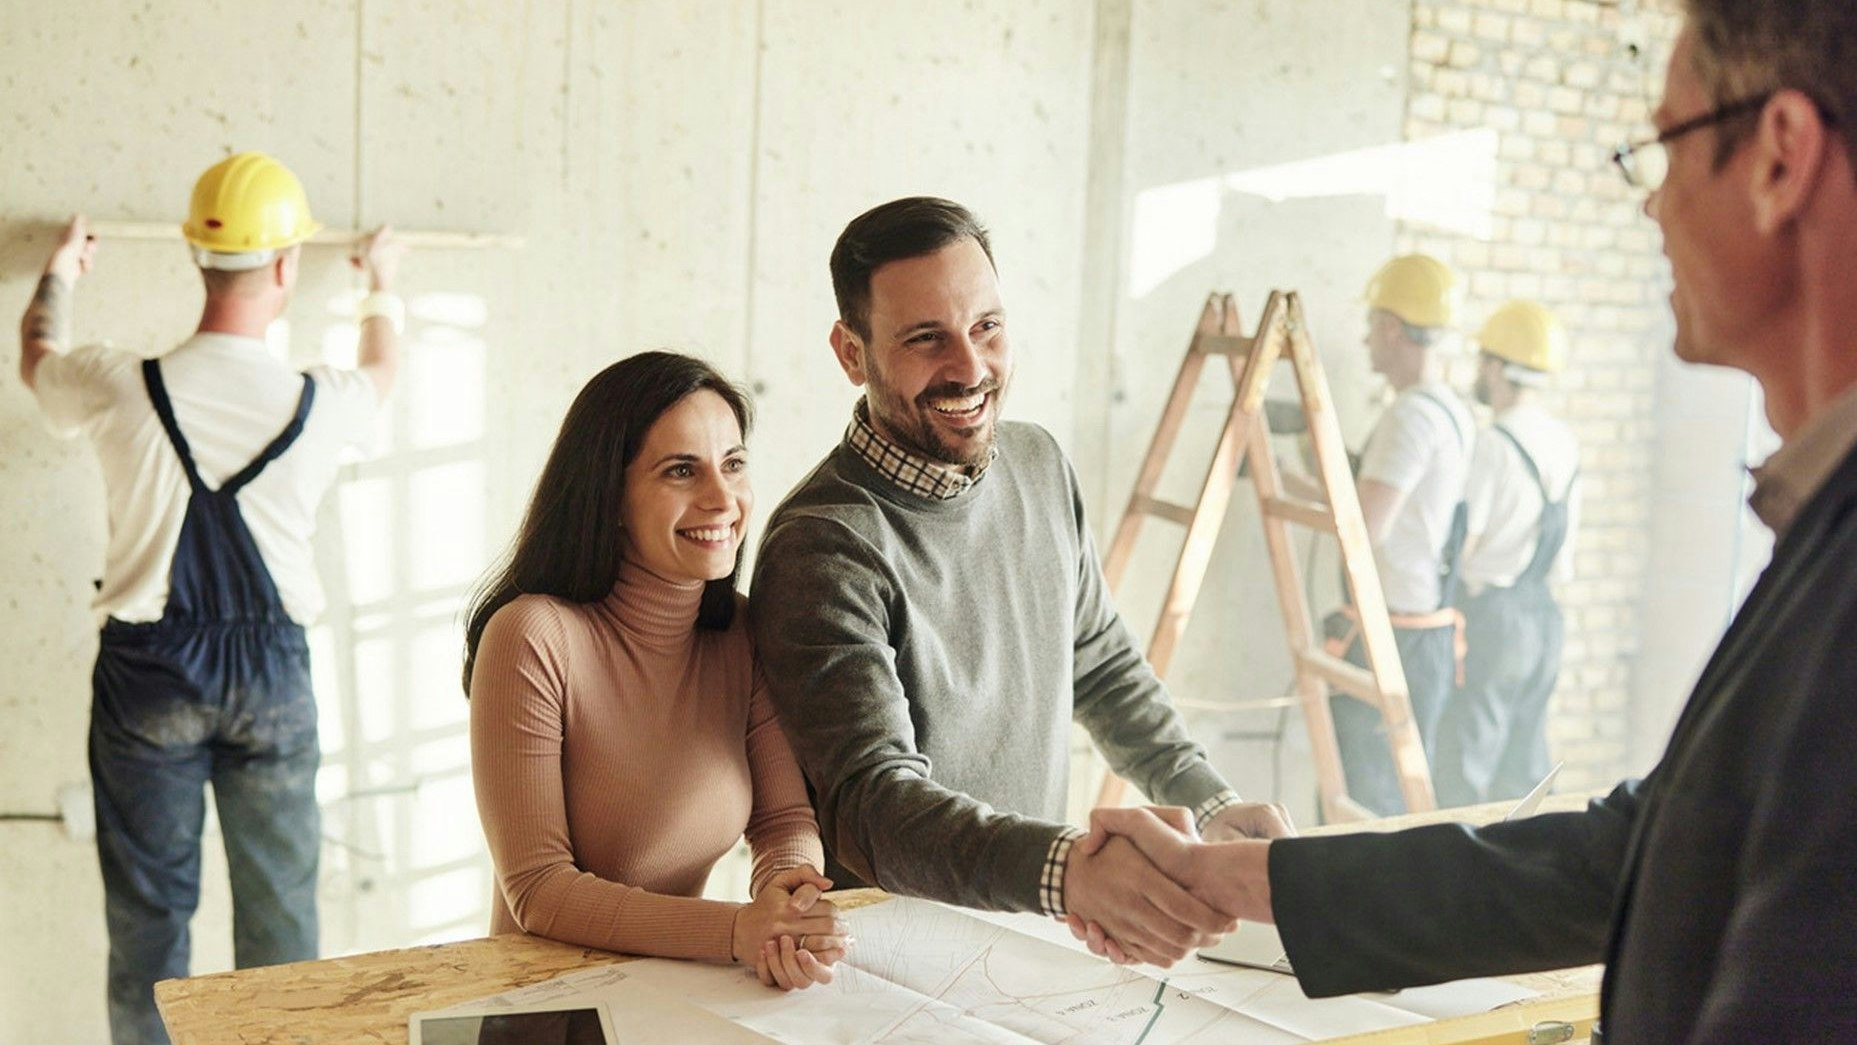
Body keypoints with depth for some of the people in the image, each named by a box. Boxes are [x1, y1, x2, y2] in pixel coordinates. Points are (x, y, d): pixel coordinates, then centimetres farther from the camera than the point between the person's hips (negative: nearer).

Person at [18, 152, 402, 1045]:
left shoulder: (122, 390, -13)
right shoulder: (318, 403, -11)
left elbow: (37, 356, 12)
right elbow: (380, 371, 16)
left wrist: (57, 276, 34)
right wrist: (382, 285, 37)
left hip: (147, 672, 0)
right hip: (271, 674, 0)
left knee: (148, 905, 11)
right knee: (280, 903, 13)